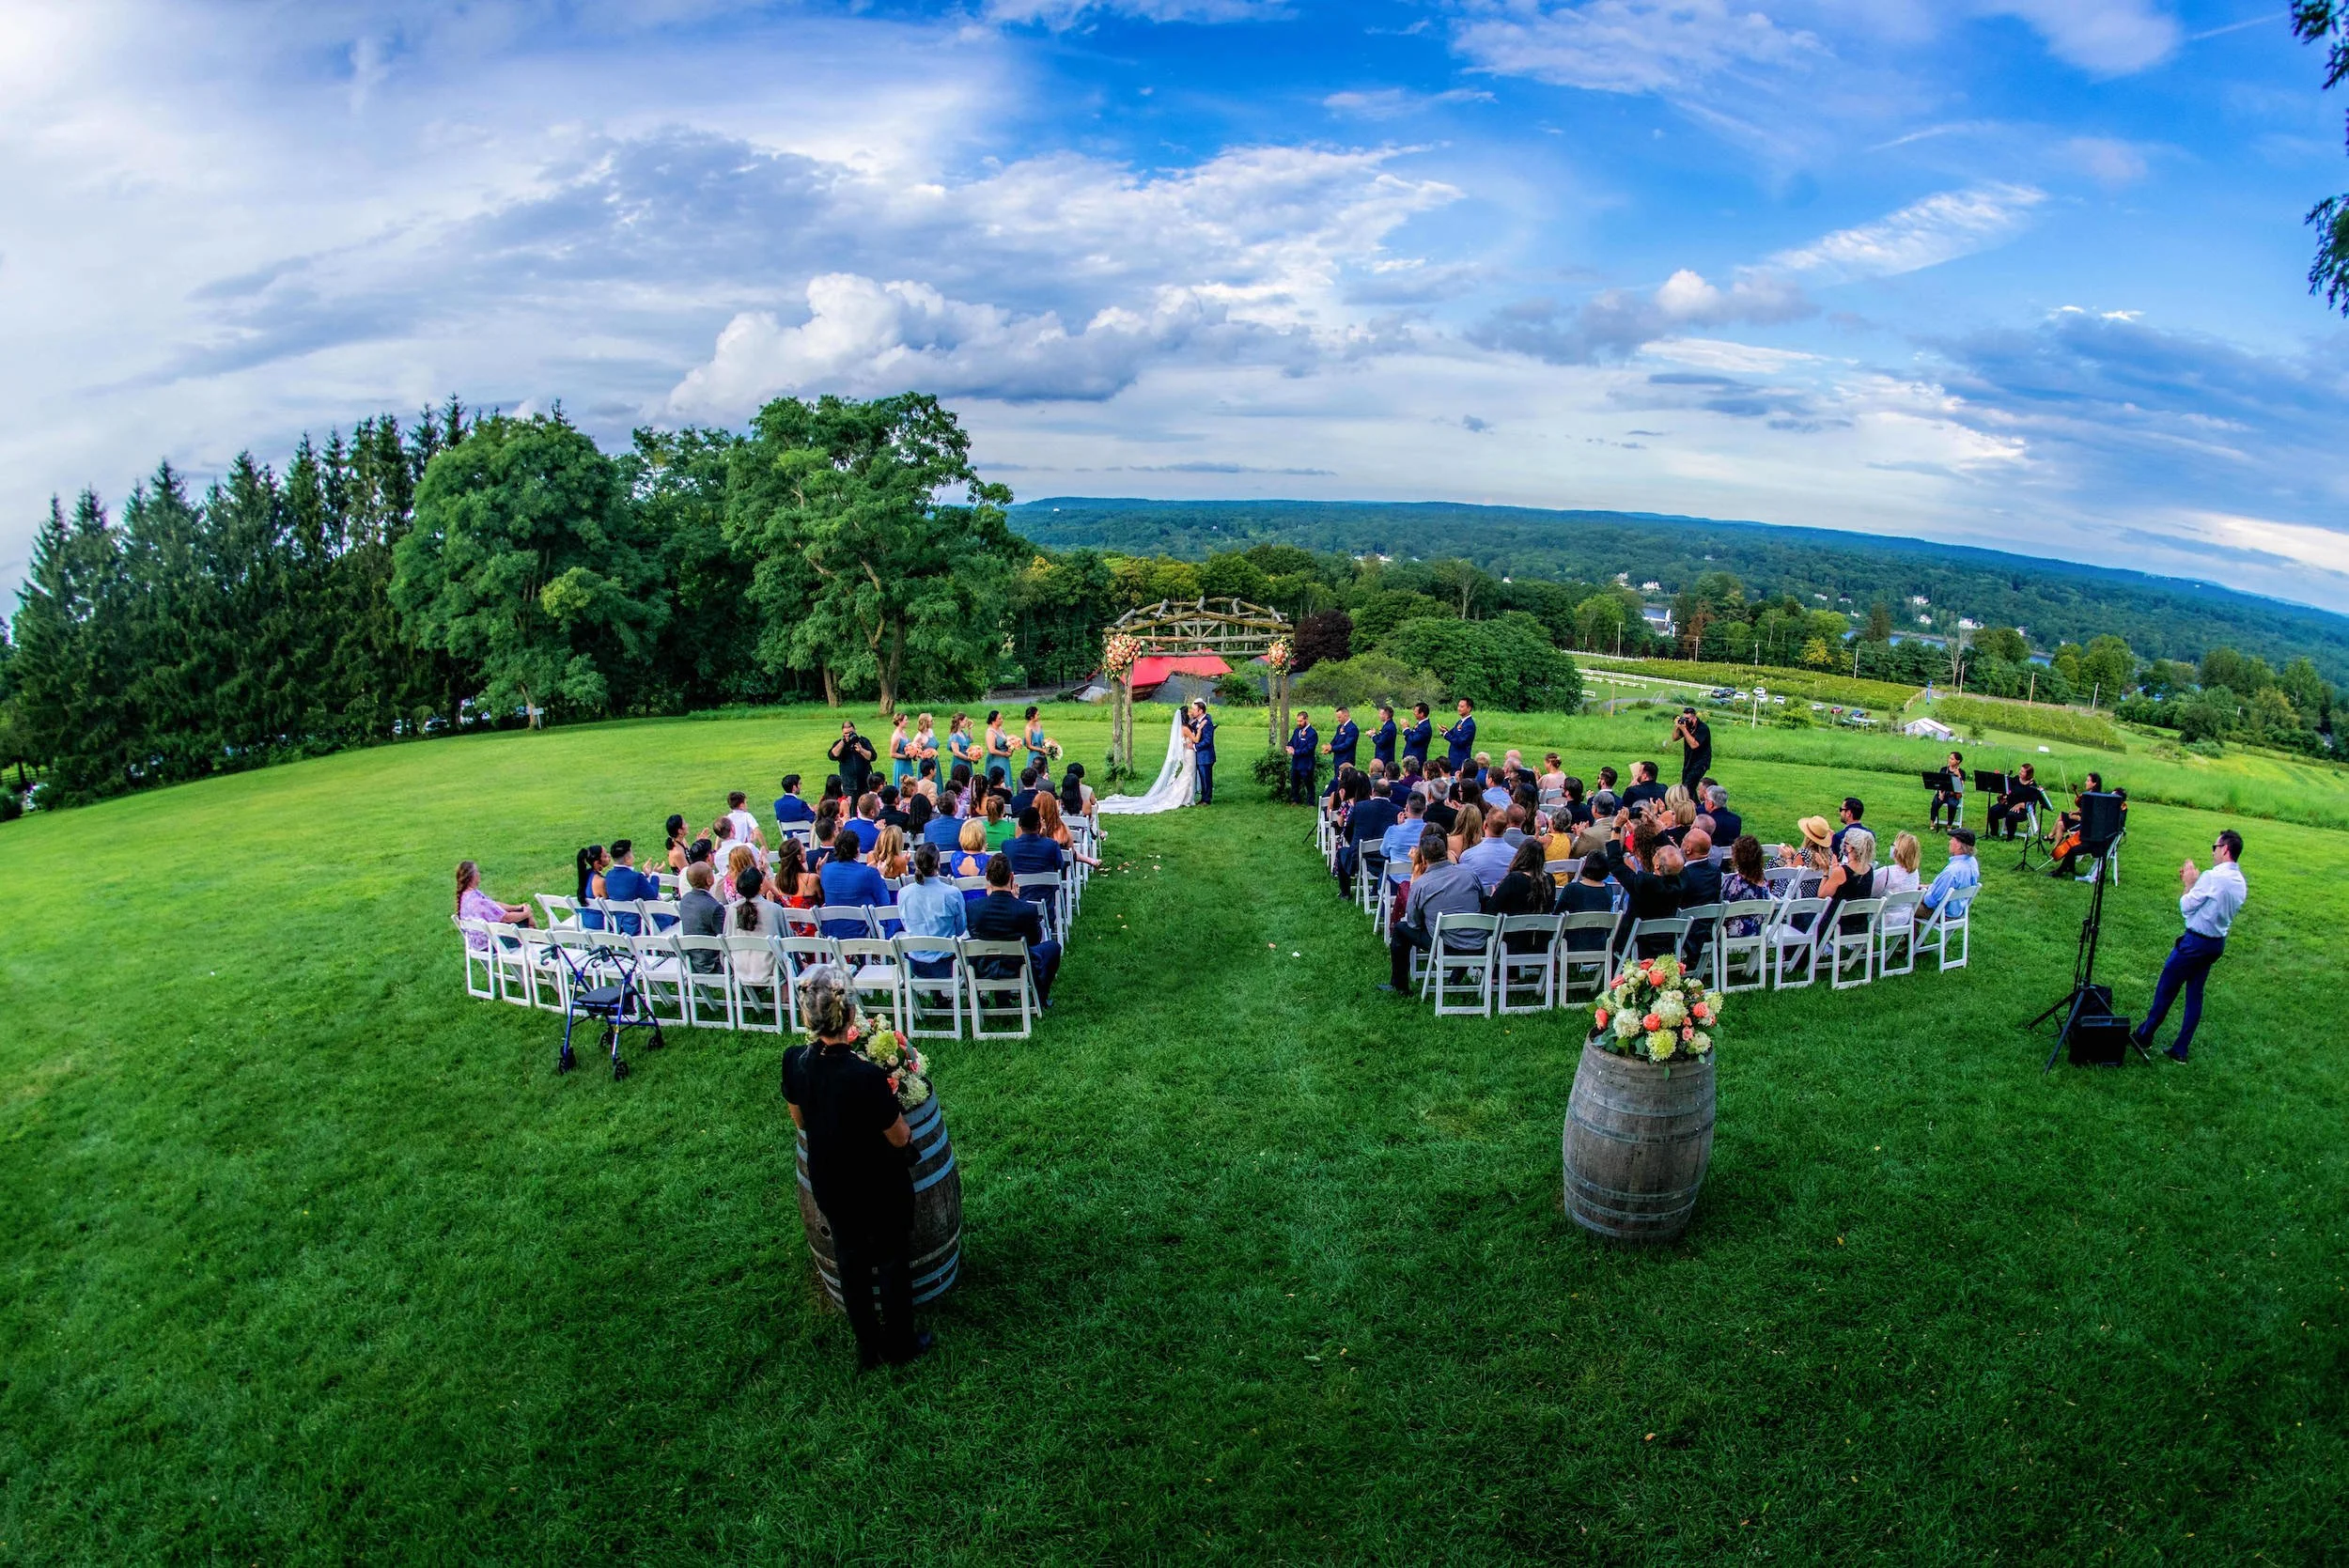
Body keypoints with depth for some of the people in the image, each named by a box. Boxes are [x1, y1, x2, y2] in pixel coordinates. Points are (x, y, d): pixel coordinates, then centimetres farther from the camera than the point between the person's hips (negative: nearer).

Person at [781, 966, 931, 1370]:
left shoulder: (794, 1061, -18)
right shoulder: (866, 1076, -35)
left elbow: (799, 1120, 2)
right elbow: (900, 1139, -21)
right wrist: (887, 1093, -8)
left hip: (830, 1187, 5)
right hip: (881, 1187, -5)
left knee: (851, 1262, 24)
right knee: (893, 1262, 20)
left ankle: (867, 1348, 42)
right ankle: (899, 1344, 39)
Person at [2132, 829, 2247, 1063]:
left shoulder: (2212, 877, -21)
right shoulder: (2241, 883, 6)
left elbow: (2187, 907, -13)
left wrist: (2188, 884, 0)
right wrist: (2193, 883, 10)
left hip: (2195, 942, -8)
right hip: (2217, 944, 8)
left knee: (2166, 989, 6)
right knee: (2194, 994, 12)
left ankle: (2144, 1035, 18)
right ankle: (2180, 1050, 16)